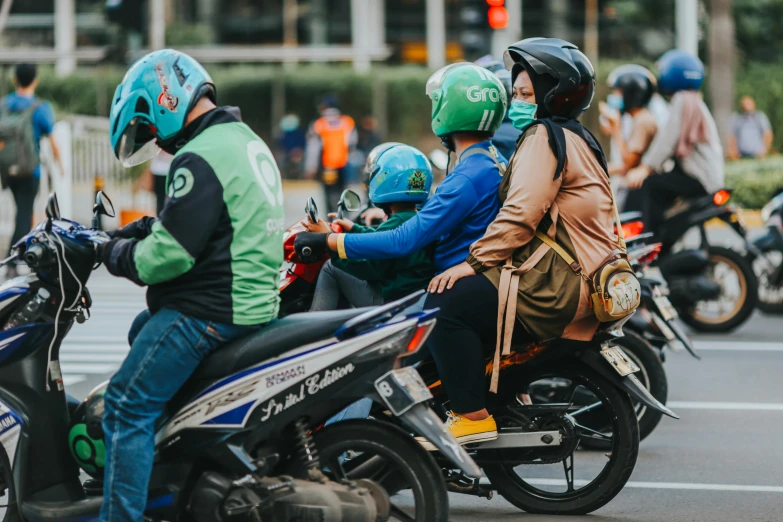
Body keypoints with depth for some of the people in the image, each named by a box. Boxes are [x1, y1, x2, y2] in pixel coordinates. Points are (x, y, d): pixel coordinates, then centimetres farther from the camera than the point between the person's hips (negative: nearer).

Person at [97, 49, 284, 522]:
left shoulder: (201, 159, -18)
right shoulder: (246, 140, 15)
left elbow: (170, 252, -22)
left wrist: (121, 255, -4)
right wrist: (130, 233, 13)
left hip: (210, 311, -11)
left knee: (128, 404, -10)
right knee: (141, 331, 32)